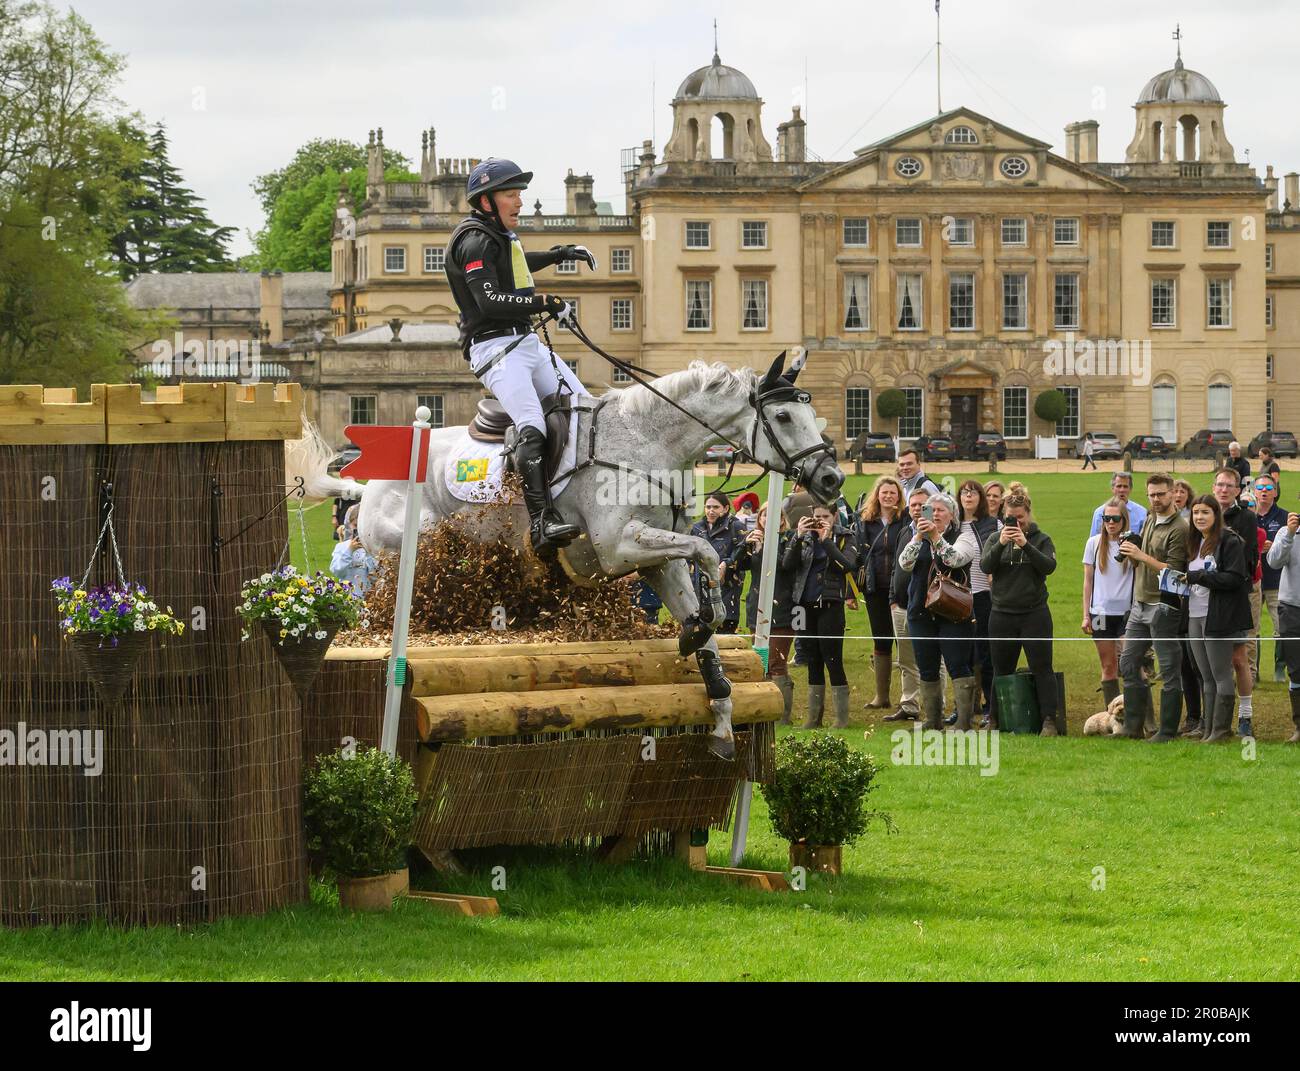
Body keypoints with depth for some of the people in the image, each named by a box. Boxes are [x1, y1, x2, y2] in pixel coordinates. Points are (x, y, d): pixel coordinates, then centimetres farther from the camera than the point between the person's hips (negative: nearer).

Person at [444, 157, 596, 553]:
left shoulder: (498, 235, 19)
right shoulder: (476, 241, -13)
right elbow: (491, 301, -25)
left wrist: (562, 253, 42)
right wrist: (548, 303, -26)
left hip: (527, 342, 11)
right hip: (496, 347, -11)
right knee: (531, 428, -28)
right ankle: (543, 523, -40)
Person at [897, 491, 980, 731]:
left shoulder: (963, 537, 2)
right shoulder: (919, 540, 13)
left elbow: (955, 559, -18)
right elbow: (904, 564, -4)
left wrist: (936, 536, -25)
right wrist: (919, 537, -15)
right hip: (921, 612, 4)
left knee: (959, 667, -10)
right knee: (927, 671, 8)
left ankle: (964, 721, -11)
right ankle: (933, 720, 16)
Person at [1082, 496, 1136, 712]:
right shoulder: (1094, 543, 5)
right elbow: (1088, 581, 9)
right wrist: (1086, 615, 7)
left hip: (1126, 612, -2)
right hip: (1101, 611, 2)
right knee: (1108, 666, 6)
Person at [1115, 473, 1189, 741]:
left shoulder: (1179, 529, -13)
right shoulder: (1149, 522, 14)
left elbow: (1174, 570, -19)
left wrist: (1141, 556, -21)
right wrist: (1130, 553, 0)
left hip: (1163, 606, -9)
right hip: (1140, 605, 9)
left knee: (1170, 670, -2)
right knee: (1128, 664, 11)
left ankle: (1168, 731, 1)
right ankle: (1133, 726, 18)